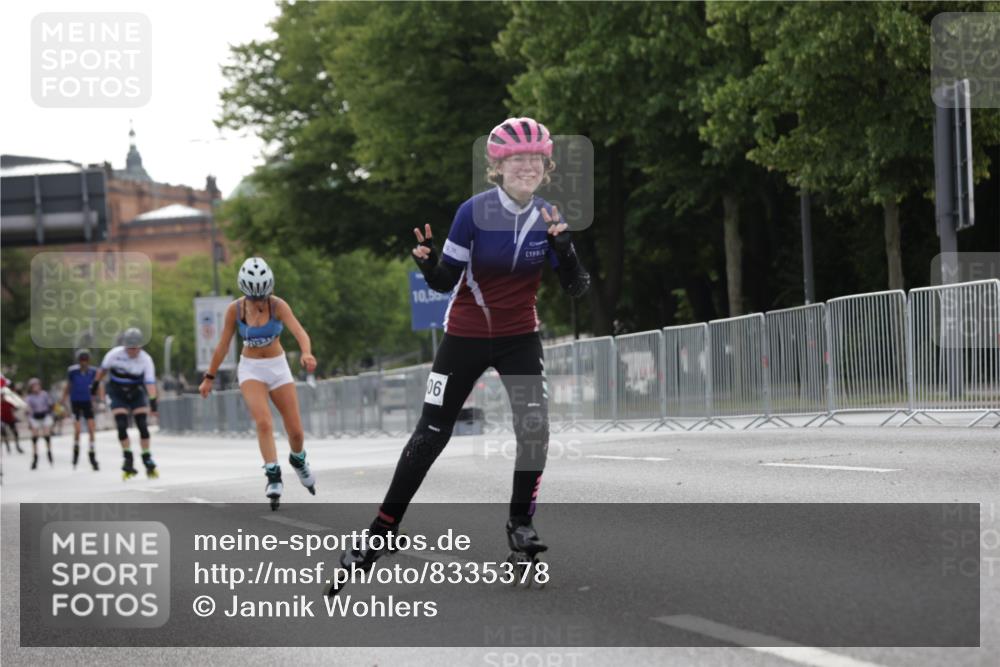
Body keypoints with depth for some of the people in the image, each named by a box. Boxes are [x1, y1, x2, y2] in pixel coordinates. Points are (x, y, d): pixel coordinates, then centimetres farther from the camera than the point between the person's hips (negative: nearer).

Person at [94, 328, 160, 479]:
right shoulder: (115, 354, -17)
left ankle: (147, 460, 4)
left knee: (143, 426, -8)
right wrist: (96, 383, 11)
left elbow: (150, 382, -27)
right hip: (117, 394, 0)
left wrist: (153, 401, -39)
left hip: (136, 394, 0)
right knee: (121, 426, -12)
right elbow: (103, 369, 1)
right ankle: (128, 460, 0)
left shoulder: (146, 359, -20)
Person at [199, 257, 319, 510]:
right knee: (264, 423, -24)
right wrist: (210, 377, 3)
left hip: (278, 366, 1)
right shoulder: (235, 309, -12)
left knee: (295, 430, 3)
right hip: (251, 369, -1)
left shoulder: (278, 305, -16)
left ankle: (298, 460, 35)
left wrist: (306, 353, -50)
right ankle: (273, 477, -22)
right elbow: (223, 345, -2)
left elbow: (300, 332, -30)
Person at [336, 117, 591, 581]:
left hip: (519, 337, 2)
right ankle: (378, 536, 9)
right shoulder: (475, 212, -17)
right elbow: (444, 282, -13)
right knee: (430, 435, 0)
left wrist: (563, 245, -27)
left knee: (534, 427, -16)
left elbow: (576, 289, -10)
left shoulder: (548, 217, -8)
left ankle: (521, 523, 4)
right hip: (466, 336, -2)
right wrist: (428, 260, -34)